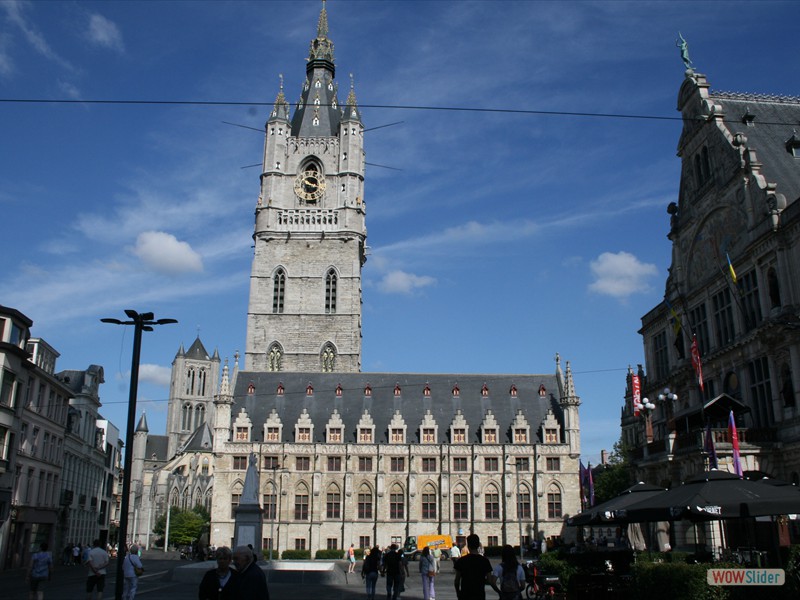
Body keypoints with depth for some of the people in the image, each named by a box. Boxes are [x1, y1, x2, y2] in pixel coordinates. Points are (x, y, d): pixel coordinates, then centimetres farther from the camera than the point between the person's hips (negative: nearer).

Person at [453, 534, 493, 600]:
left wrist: (457, 591, 13)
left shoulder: (461, 560, -6)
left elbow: (457, 581, -4)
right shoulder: (485, 560, -3)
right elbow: (489, 580, -2)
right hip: (480, 594, 1)